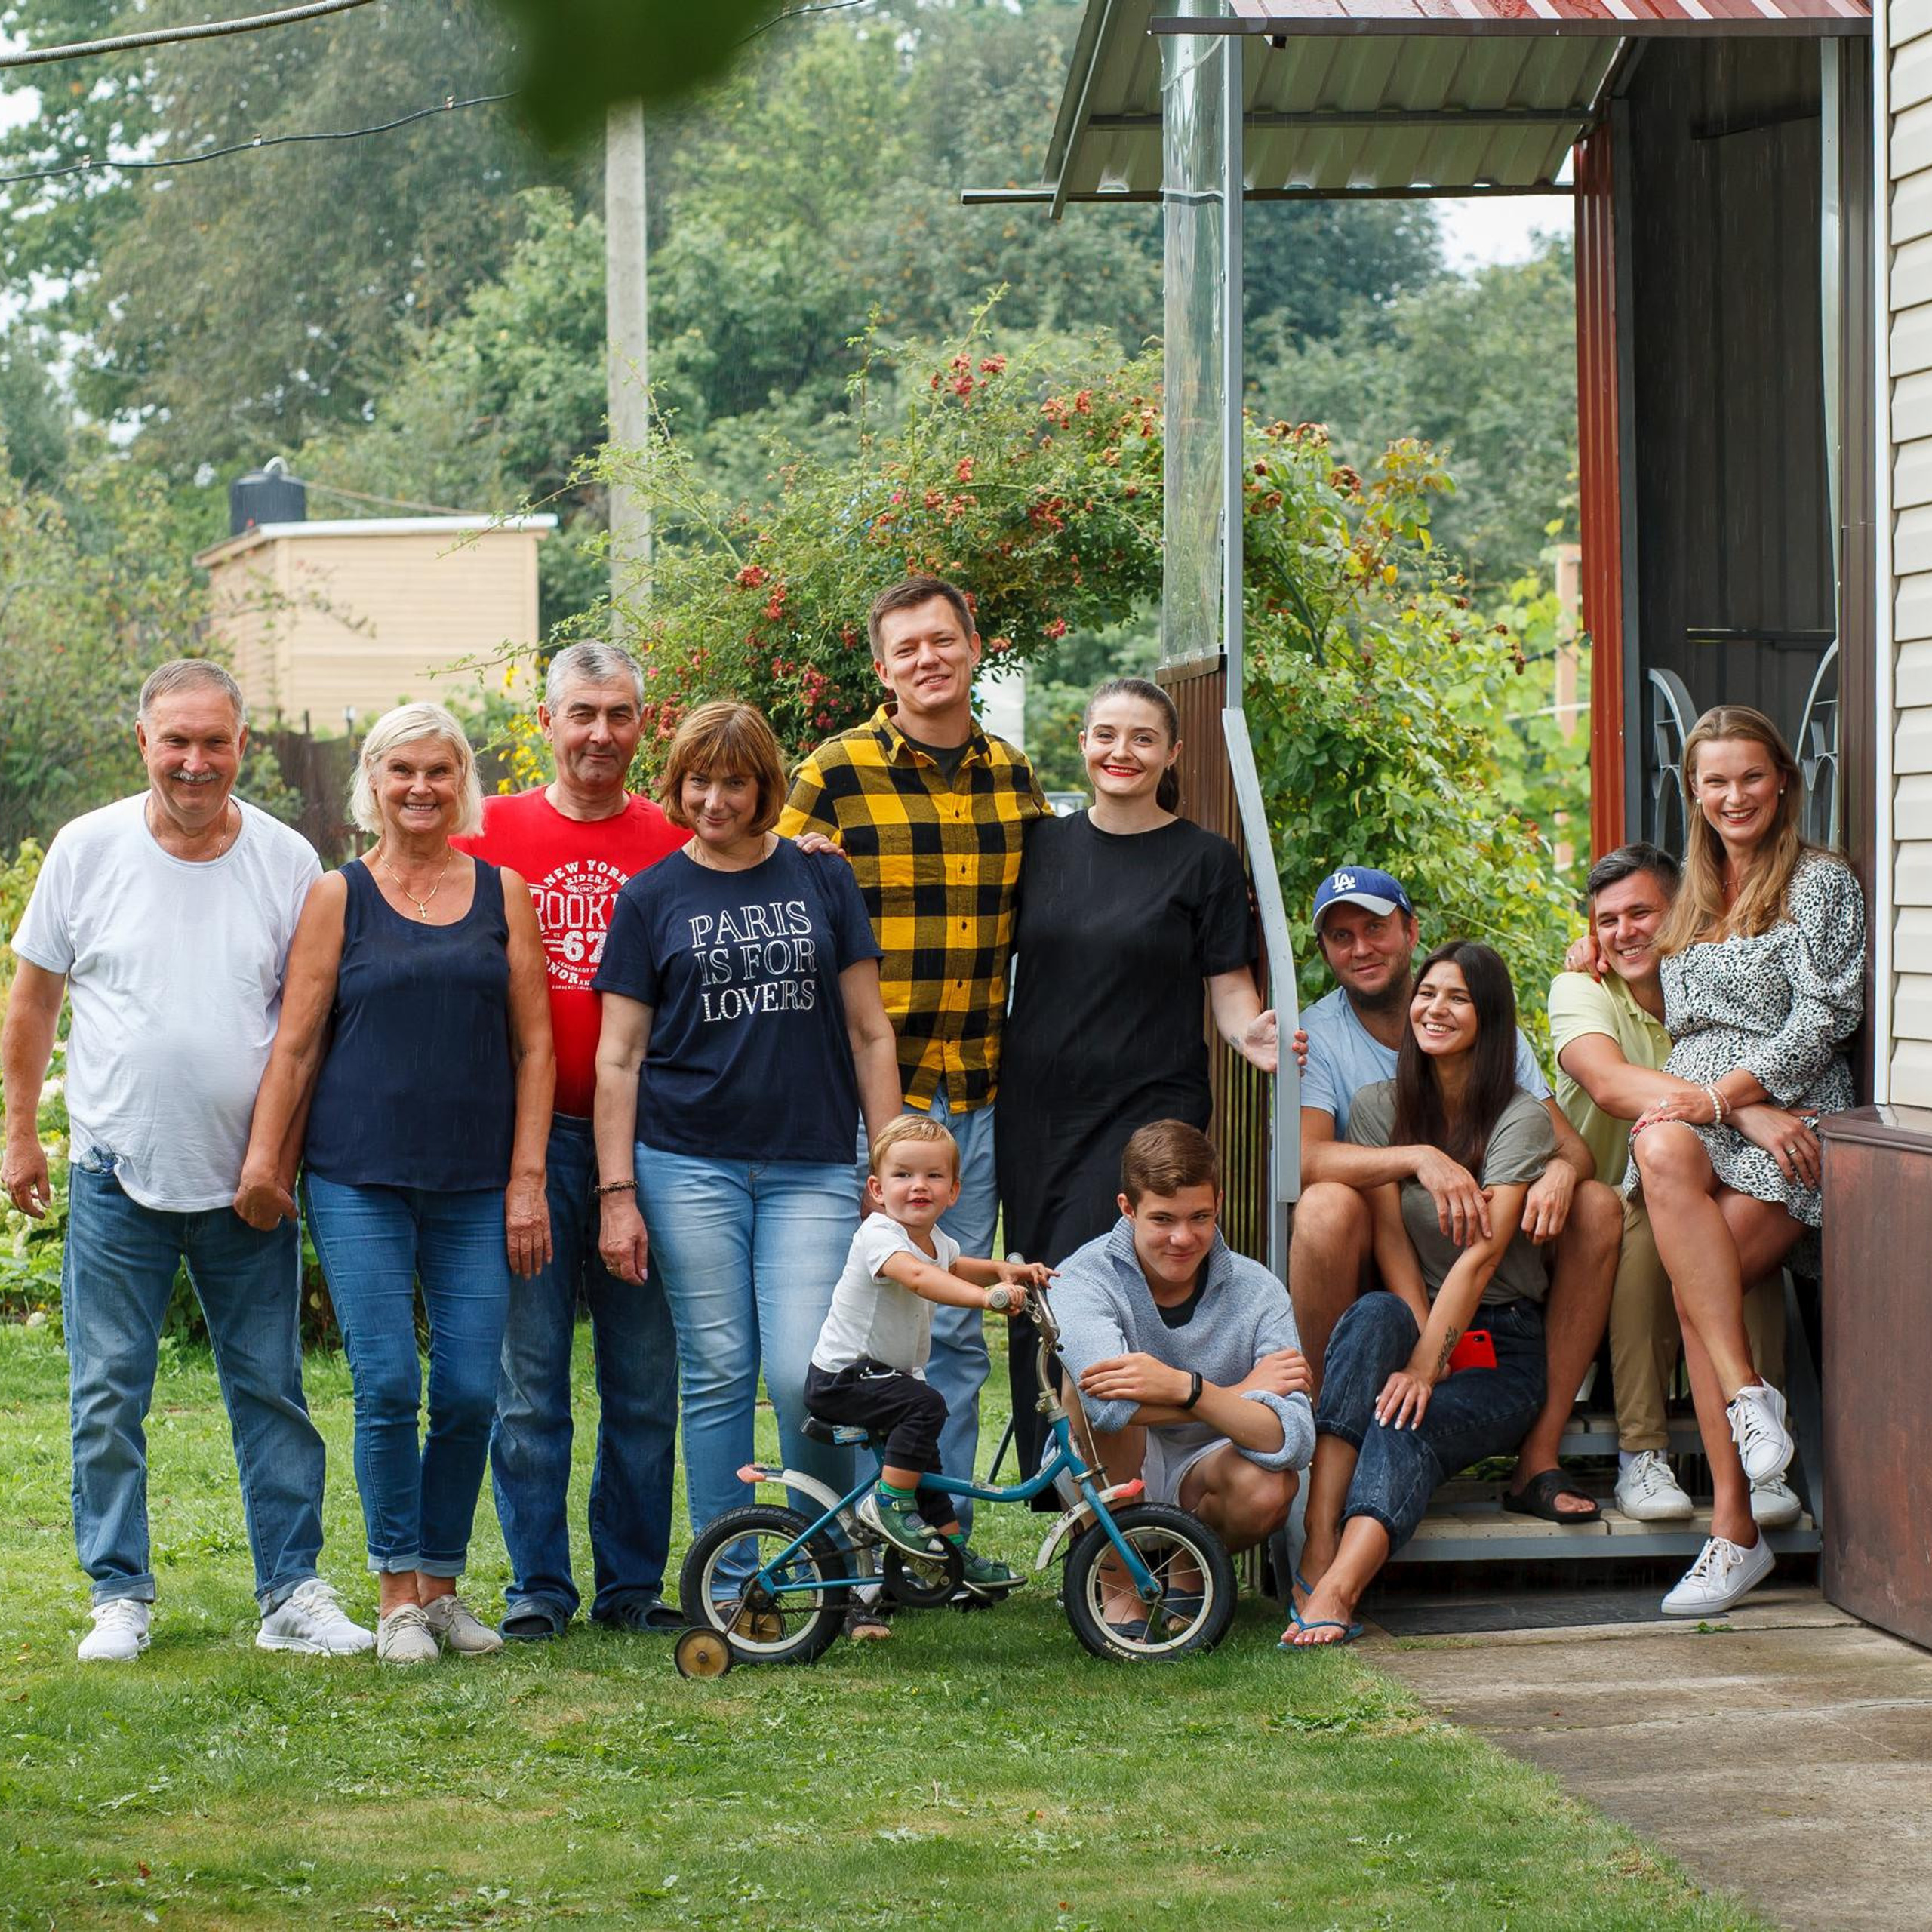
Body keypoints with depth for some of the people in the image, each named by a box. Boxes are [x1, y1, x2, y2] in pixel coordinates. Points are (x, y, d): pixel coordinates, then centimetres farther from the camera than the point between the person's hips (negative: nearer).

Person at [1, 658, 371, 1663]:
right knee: (109, 1394, 3)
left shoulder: (287, 862, 0)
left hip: (248, 1180, 0)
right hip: (116, 1174, 0)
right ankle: (120, 1594, 14)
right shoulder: (87, 849, -1)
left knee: (272, 1391, 5)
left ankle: (293, 1593, 12)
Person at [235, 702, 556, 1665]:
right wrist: (262, 1159, -3)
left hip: (477, 1187, 2)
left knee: (470, 1391, -1)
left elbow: (534, 1046, 8)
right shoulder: (338, 897, 5)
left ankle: (445, 1584, 14)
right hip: (359, 1183, -1)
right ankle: (399, 1595, 6)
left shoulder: (503, 892, 9)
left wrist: (527, 1180, 2)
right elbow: (295, 1044, 5)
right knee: (388, 1386, -5)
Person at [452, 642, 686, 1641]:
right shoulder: (493, 832, 4)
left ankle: (633, 1580, 16)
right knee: (528, 1370, 1)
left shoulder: (676, 844, 8)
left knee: (645, 1374, 6)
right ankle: (537, 1582, 11)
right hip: (529, 1136, -1)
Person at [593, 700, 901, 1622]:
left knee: (803, 1373, -11)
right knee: (717, 1374, 1)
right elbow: (619, 1056, 6)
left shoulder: (821, 881, 8)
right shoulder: (650, 898, 6)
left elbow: (868, 1032, 10)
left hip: (811, 1170, 0)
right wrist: (616, 1192, 0)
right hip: (688, 1166, 0)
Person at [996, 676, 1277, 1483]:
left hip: (1148, 1111, -4)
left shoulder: (1205, 860, 2)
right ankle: (1044, 1486, 13)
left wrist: (1252, 1036, -21)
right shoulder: (1042, 843, 11)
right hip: (1035, 1110, 4)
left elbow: (1230, 988, 1)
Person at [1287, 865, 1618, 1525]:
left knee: (1598, 1206, -18)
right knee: (1326, 1206, -35)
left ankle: (1538, 1461, -21)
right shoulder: (1316, 1035, -5)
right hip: (1371, 1267, -3)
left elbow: (1569, 1142, -2)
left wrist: (1561, 1173, -28)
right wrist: (1421, 1159, -38)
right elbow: (1305, 1158, -23)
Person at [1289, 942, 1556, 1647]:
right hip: (1418, 1328, 2)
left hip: (1502, 1345, -2)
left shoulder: (1520, 1119, -5)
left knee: (1406, 1424, -33)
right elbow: (1390, 1237, -2)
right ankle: (1317, 1556, -45)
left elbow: (1482, 1255, -16)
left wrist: (1426, 1367, -25)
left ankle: (1333, 1592, -55)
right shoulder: (1379, 1107, 8)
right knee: (1373, 1317, -34)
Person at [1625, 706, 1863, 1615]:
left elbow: (1823, 1017, -5)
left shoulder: (1821, 882, 6)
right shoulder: (1691, 899, 25)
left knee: (1695, 1280, -29)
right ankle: (1748, 1396, -36)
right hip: (1691, 1115, 5)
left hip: (1786, 1124, -5)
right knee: (1663, 1156, -33)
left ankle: (1730, 1524, -29)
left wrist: (1725, 1095, -14)